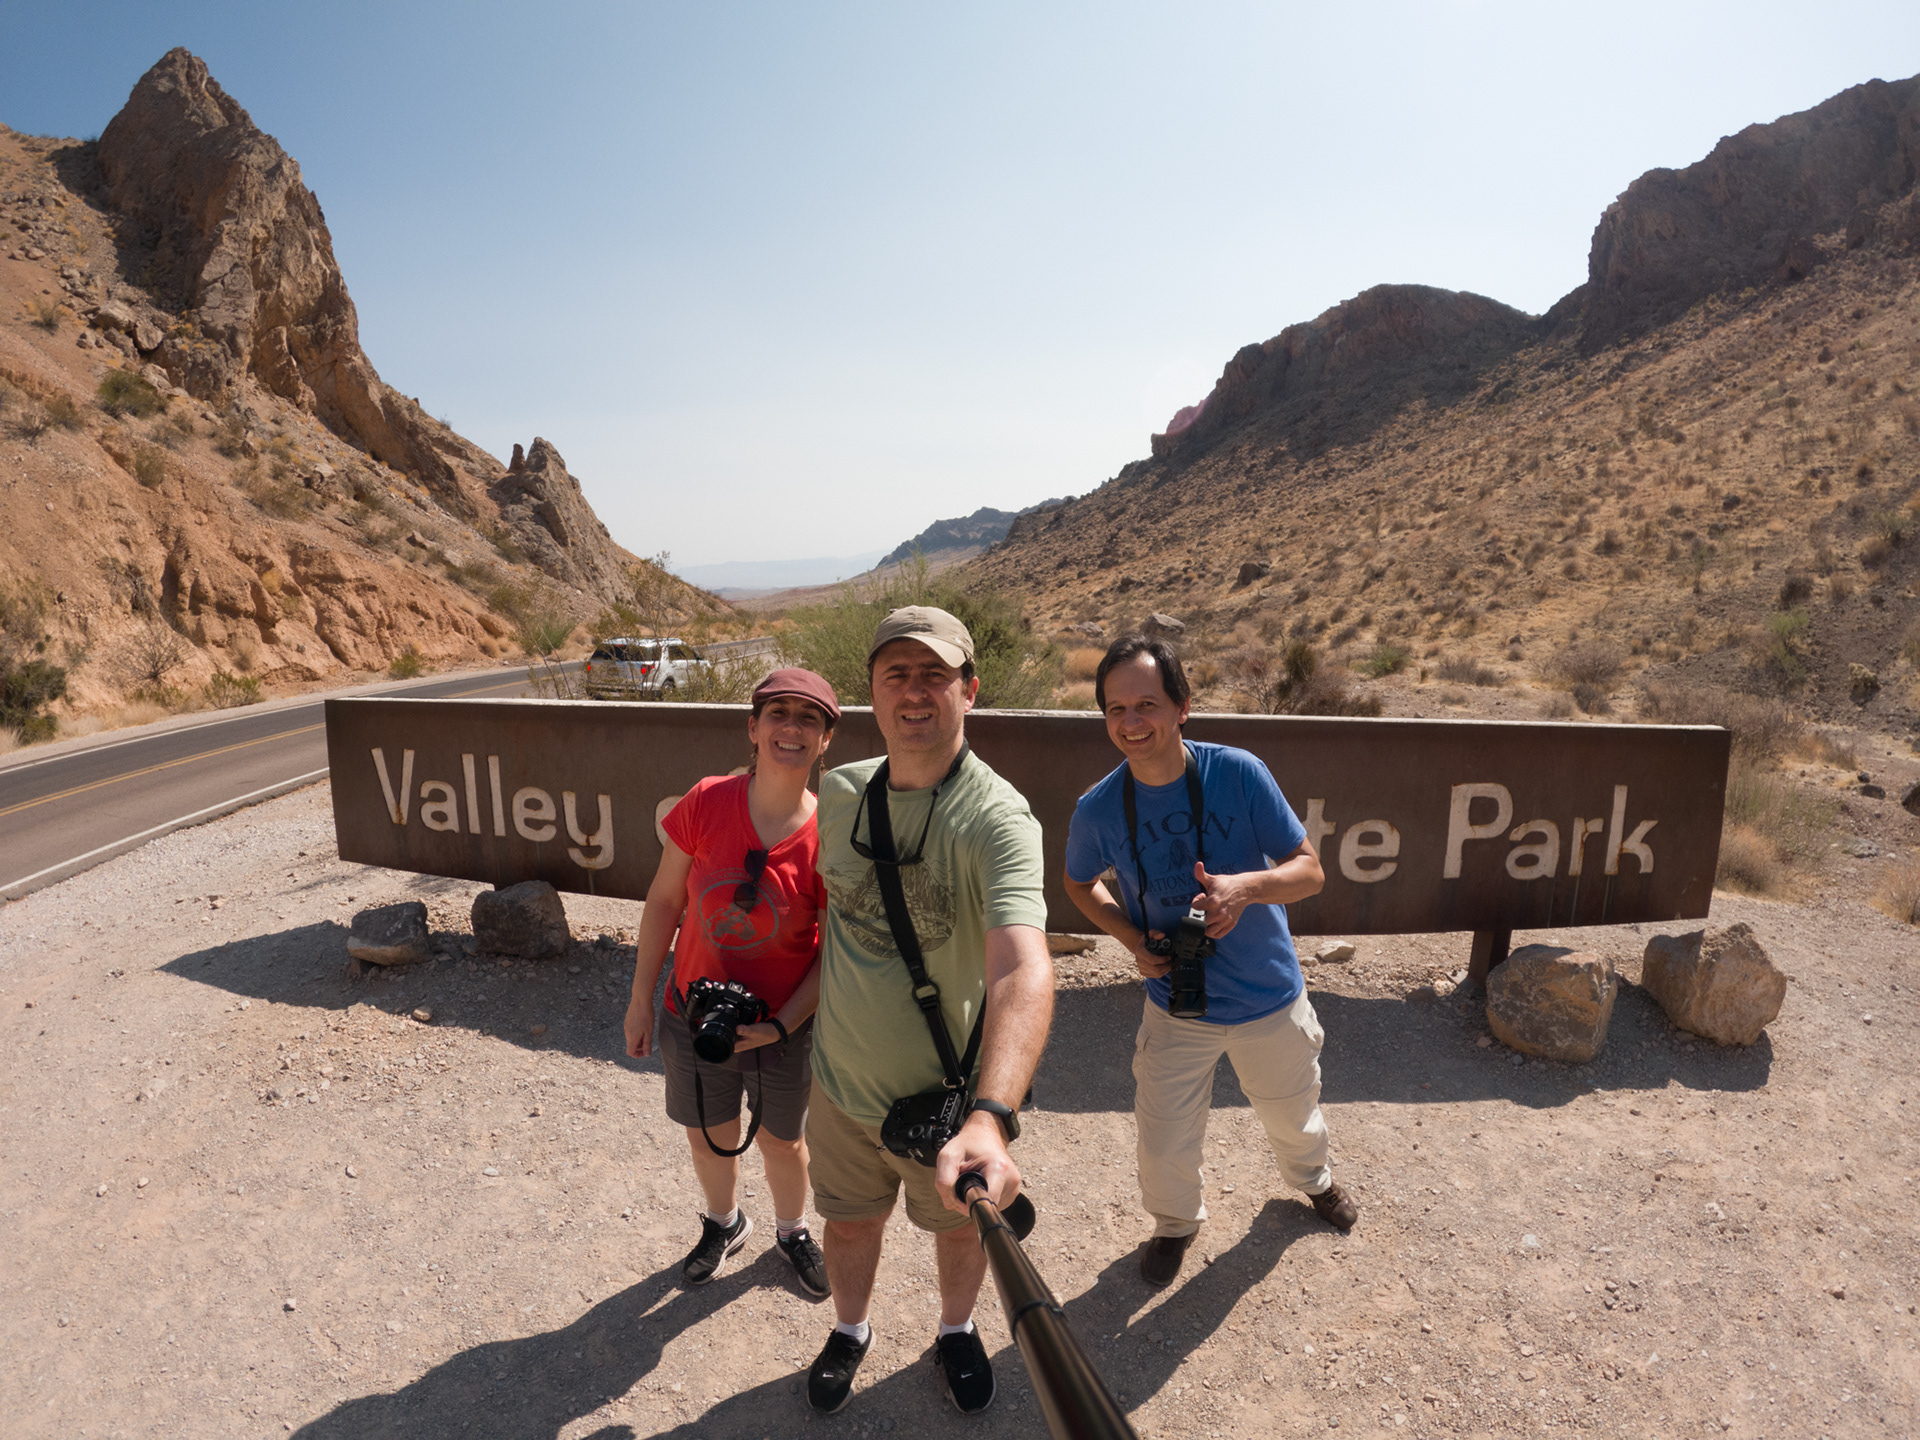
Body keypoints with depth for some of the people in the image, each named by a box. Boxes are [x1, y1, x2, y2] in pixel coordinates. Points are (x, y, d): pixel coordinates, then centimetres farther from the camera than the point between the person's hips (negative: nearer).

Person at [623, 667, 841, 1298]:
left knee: (782, 1141, 21)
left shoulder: (829, 837, -21)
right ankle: (724, 1224, 55)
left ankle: (793, 1231, 52)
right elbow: (664, 901, -6)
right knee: (710, 1137, 23)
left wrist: (781, 1026, -19)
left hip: (784, 1027, -1)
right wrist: (641, 999, -1)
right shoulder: (707, 803, -17)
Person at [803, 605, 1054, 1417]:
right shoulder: (840, 792, -9)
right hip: (840, 1078, 4)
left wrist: (991, 1117, -56)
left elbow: (1023, 970, -42)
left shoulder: (997, 818, -28)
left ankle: (956, 1332, 56)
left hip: (948, 1095, -3)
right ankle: (850, 1330, 57)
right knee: (849, 1222, 25)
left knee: (957, 1223, 23)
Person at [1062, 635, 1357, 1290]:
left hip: (1270, 998, 0)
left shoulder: (1238, 773, -20)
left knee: (1293, 1117, 24)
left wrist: (1245, 886, -34)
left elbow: (1310, 871, -13)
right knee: (1164, 1148, 9)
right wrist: (1131, 938, -11)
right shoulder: (1098, 809, -16)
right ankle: (1175, 1223, 44)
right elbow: (1080, 883, 5)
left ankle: (1312, 1179, 61)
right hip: (1175, 1008, 0)